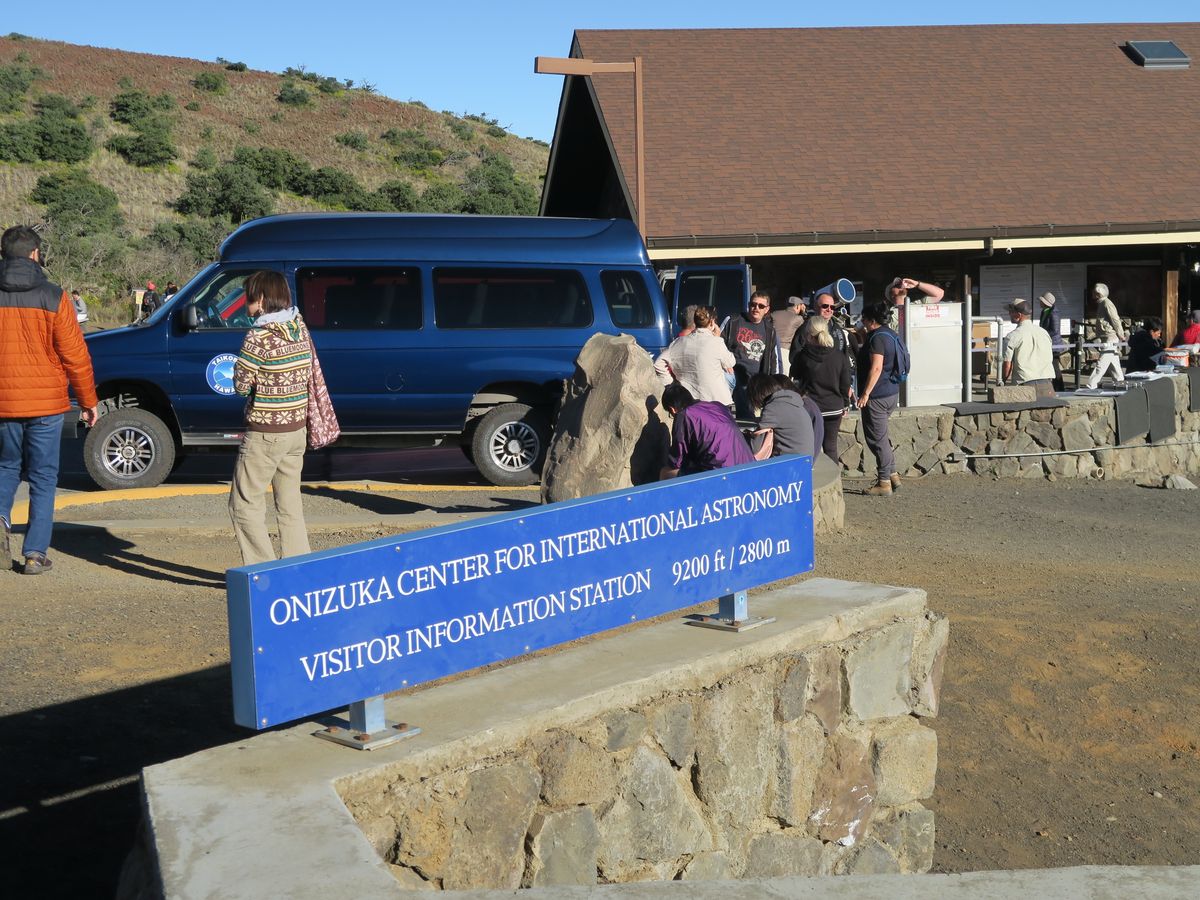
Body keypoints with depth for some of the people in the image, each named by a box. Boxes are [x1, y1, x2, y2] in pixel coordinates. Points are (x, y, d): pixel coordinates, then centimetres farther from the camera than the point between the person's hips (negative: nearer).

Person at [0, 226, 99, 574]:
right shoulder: (53, 297, -7)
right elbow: (75, 355, -6)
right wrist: (89, 401, 4)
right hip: (45, 402, -2)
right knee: (42, 478, 8)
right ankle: (35, 553, 6)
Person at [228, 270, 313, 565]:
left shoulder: (259, 337, -18)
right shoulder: (299, 328, 4)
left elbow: (241, 385, -12)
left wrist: (239, 369, 7)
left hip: (265, 432, -7)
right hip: (297, 428, 7)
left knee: (244, 505, 2)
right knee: (290, 505, 14)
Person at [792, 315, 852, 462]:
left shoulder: (801, 357, -10)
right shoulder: (839, 356, -4)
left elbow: (795, 379, 6)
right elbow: (845, 385, 2)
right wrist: (844, 405, 17)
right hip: (834, 408, 2)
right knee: (831, 447, 11)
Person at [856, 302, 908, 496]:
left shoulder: (877, 337, -17)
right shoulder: (891, 335, 12)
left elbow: (876, 367, -23)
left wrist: (865, 393, -21)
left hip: (877, 396, -10)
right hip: (892, 393, 10)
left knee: (877, 438, -2)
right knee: (881, 436, 20)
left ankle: (884, 482, 4)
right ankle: (892, 474, 21)